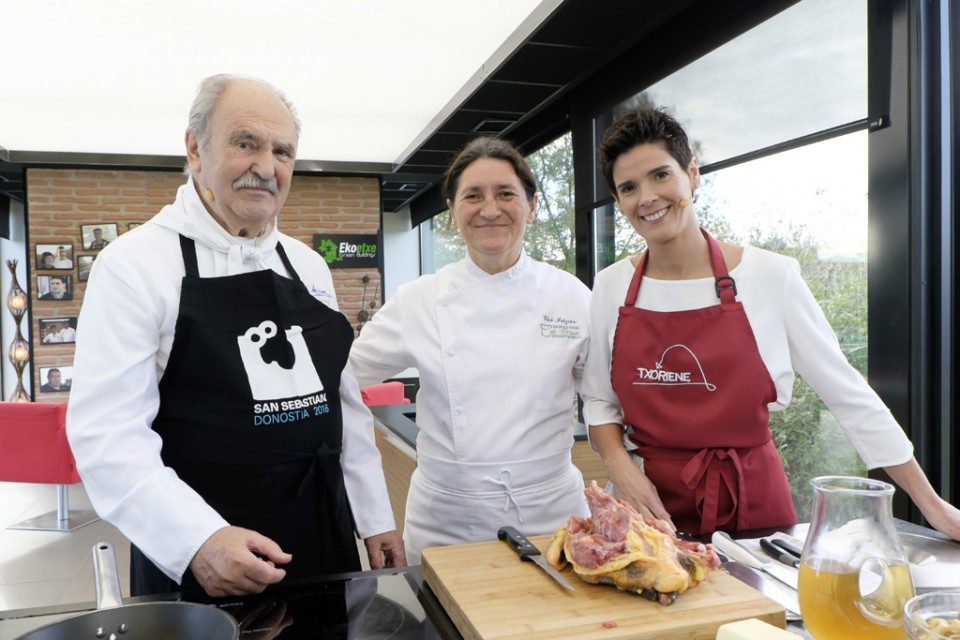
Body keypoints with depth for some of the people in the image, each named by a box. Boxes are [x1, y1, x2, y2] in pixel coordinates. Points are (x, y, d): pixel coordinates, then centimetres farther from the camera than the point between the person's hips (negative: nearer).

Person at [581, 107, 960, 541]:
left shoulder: (770, 276, -10)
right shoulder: (610, 287, -3)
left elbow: (849, 395, -3)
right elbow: (599, 400, 5)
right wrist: (619, 466, -12)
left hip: (751, 505, -1)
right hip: (652, 508, 2)